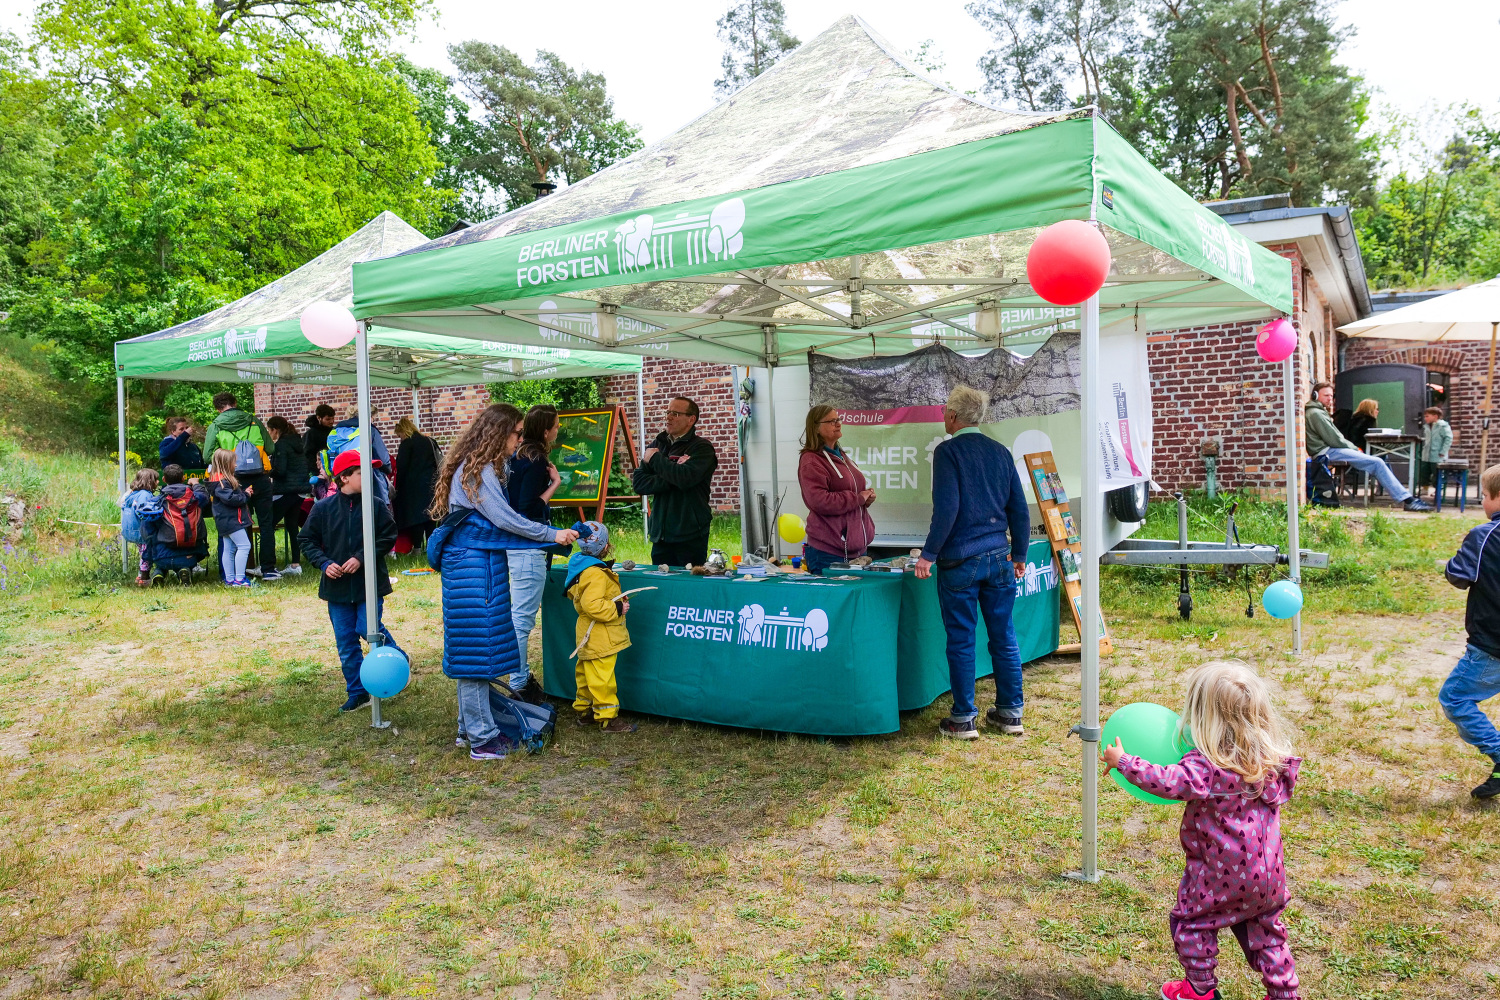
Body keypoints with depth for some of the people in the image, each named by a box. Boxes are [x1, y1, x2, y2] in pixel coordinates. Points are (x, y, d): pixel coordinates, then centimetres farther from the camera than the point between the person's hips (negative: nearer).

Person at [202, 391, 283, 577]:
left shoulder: (215, 427, 2)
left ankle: (244, 568, 14)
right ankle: (268, 569, 5)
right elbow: (270, 449, 4)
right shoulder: (254, 421, 4)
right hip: (260, 478, 0)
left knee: (241, 526, 11)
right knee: (266, 524, 5)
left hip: (236, 482, 0)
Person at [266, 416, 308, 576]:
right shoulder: (298, 443, 15)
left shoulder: (280, 445, -10)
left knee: (269, 524, -2)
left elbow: (280, 471, -17)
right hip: (300, 490, 9)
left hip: (285, 491, -8)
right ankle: (295, 564, 8)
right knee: (292, 526, 11)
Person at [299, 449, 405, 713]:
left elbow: (388, 536, -4)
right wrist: (324, 563, -11)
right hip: (337, 585, 2)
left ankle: (398, 659, 19)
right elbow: (308, 540, 4)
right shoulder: (323, 508, -3)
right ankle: (357, 693, 21)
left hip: (370, 582, -2)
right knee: (346, 642, 8)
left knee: (368, 628, -11)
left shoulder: (375, 505, -6)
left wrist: (361, 557, -15)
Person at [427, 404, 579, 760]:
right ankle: (482, 737, 0)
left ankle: (470, 727, 23)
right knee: (477, 646, -6)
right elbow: (505, 519, -17)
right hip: (473, 566, -10)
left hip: (478, 563, 10)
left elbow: (500, 519, 17)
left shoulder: (483, 467, 17)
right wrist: (553, 535, -11)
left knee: (473, 648, 14)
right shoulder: (476, 470, -15)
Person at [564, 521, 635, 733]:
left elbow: (572, 592, 23)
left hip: (589, 637, 11)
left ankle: (584, 711, 31)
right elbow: (592, 605, -32)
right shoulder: (595, 574, -25)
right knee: (601, 677, -3)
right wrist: (618, 608, -21)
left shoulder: (582, 566, 8)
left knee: (587, 674, 19)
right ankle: (608, 718, 3)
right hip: (599, 638, -11)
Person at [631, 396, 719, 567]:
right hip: (660, 534, 5)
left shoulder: (702, 447, -3)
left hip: (690, 535, -5)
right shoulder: (657, 445, 13)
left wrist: (655, 459, -8)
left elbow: (686, 477, -21)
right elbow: (638, 483, 2)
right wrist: (673, 477, -13)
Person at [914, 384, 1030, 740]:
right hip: (998, 558, 5)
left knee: (961, 640, 3)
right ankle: (1010, 713, 20)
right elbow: (1019, 509, 11)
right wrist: (1019, 556, 19)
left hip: (959, 561, -5)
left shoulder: (948, 451, -8)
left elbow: (946, 508, -18)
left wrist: (929, 554, -13)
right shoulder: (1001, 452, 9)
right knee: (1004, 637, 11)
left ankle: (964, 719, 9)